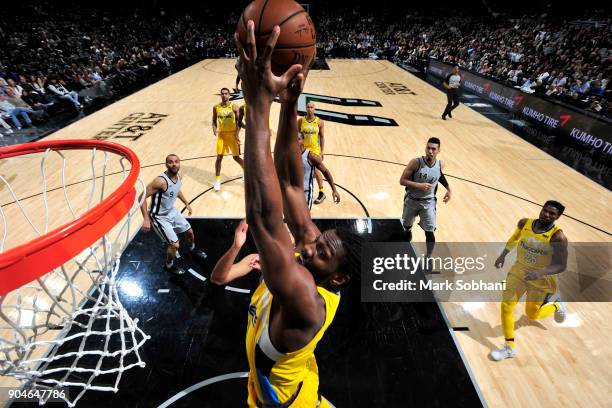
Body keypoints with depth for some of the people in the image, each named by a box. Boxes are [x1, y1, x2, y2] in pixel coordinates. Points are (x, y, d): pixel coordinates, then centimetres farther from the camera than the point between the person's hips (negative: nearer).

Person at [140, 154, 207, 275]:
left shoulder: (178, 177, -7)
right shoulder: (161, 181, -32)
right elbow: (142, 197, -29)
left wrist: (186, 204, 22)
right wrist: (146, 219, -32)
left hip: (172, 211, 8)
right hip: (160, 217, -8)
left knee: (189, 231, 21)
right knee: (175, 244, -9)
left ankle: (192, 249, 53)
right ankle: (169, 265, 22)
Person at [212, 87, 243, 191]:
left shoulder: (234, 106, -5)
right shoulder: (216, 107, 3)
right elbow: (214, 121, 11)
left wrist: (237, 133, -18)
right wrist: (214, 129, -10)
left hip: (232, 134, -2)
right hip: (221, 134, 3)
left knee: (236, 157, 1)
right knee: (219, 157, 1)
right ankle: (217, 180, 12)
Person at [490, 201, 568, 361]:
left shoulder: (558, 236, -21)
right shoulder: (524, 223, -9)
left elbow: (561, 266, -21)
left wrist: (539, 273, -37)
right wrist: (503, 255, 9)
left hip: (542, 279, -3)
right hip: (519, 271, 3)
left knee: (532, 315, 12)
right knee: (506, 306, -3)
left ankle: (556, 305, 45)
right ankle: (509, 347, 13)